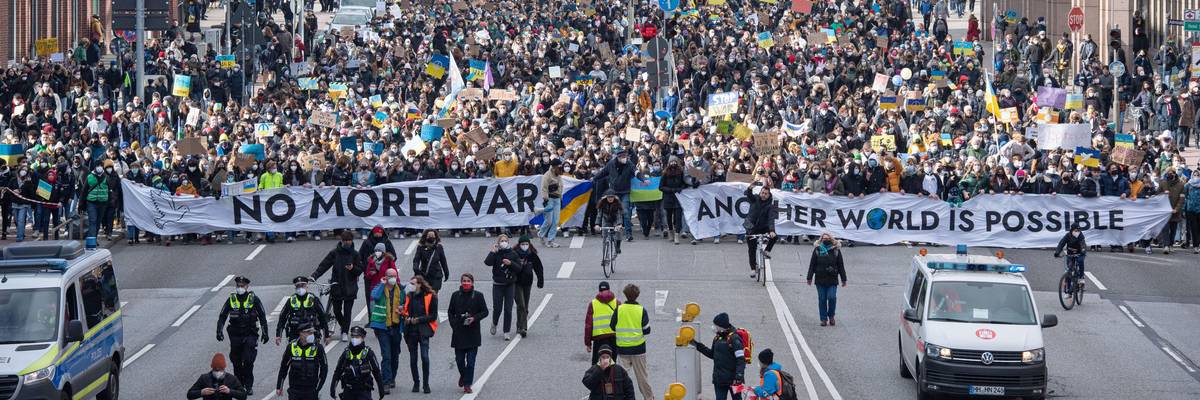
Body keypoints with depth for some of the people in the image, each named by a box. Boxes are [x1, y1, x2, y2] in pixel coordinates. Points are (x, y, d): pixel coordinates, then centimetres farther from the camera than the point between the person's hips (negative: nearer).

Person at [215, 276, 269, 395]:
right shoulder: (231, 300, 4)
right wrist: (219, 331, -6)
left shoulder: (254, 299, -1)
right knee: (236, 362, 7)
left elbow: (262, 317, 4)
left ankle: (249, 386, -4)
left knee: (248, 361, -11)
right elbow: (222, 317, 6)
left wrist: (265, 332, 0)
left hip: (250, 335, -3)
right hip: (235, 336, 3)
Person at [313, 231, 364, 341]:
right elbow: (324, 265, 0)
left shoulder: (354, 254, 2)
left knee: (347, 311, -3)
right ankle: (343, 325, 31)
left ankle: (345, 332, 5)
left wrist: (353, 268, -19)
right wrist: (314, 276, -12)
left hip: (350, 288, -1)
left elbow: (360, 270, 3)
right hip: (336, 286, 1)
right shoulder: (335, 253, 2)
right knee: (337, 310, 4)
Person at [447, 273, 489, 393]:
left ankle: (467, 384, 2)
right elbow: (450, 312, 12)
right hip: (459, 333, 2)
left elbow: (485, 312, 2)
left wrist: (474, 318, -14)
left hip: (473, 333, -2)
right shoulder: (456, 295, 5)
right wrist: (453, 324, -2)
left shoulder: (478, 296, -1)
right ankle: (463, 376, 36)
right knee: (459, 359, 6)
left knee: (470, 360, -3)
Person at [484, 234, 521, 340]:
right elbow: (487, 262, -17)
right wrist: (493, 252, -19)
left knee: (508, 309, -1)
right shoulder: (495, 254, -1)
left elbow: (519, 268, 0)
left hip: (510, 285, 1)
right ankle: (494, 324, 29)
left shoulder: (513, 254, 3)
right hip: (498, 285, -1)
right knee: (497, 308, -1)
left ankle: (507, 332, 6)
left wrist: (510, 263, -15)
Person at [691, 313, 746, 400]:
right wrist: (697, 345, 19)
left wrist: (739, 375, -28)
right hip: (720, 378, 8)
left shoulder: (734, 338, -16)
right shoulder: (717, 338, 10)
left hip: (733, 379, -8)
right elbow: (712, 355, 22)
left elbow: (741, 359, -20)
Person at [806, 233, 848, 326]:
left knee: (832, 297, -12)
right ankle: (824, 319, 11)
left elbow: (841, 266, 8)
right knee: (822, 299, 2)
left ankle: (831, 316, 10)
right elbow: (812, 265, 6)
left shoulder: (836, 250, 5)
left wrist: (843, 279, 7)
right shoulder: (817, 250, 5)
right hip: (820, 279, 1)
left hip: (832, 280, -1)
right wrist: (809, 277, 2)